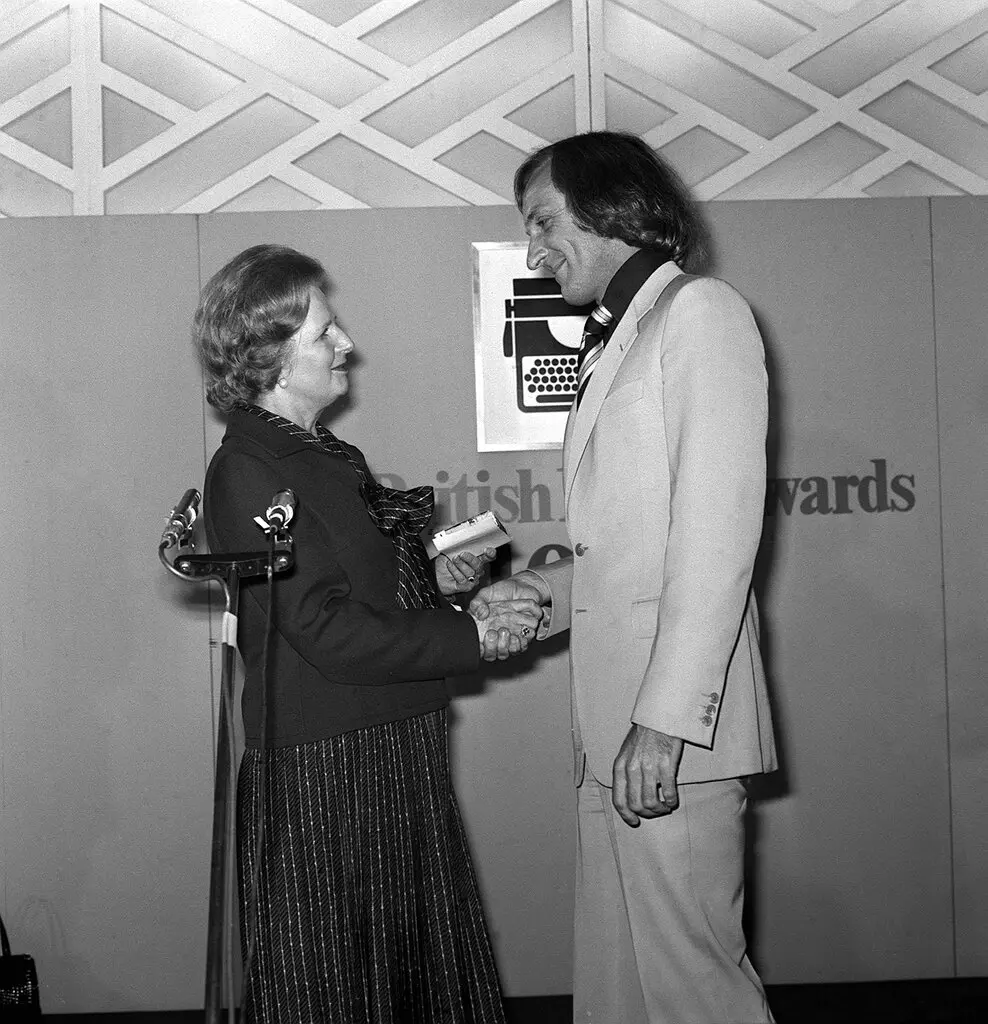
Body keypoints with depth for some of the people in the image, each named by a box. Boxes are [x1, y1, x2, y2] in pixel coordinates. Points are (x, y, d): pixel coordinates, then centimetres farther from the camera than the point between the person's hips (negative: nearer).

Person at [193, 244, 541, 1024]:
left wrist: (432, 577, 3)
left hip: (393, 753, 9)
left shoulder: (324, 455, 13)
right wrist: (475, 635, -17)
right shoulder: (249, 471, -17)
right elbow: (328, 631, -22)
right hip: (325, 768, -9)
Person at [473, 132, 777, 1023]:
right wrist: (550, 591, 4)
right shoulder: (615, 341, 22)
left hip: (672, 724, -8)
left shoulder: (702, 313, -5)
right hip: (613, 724, 8)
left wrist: (666, 718, -20)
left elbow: (718, 529, -15)